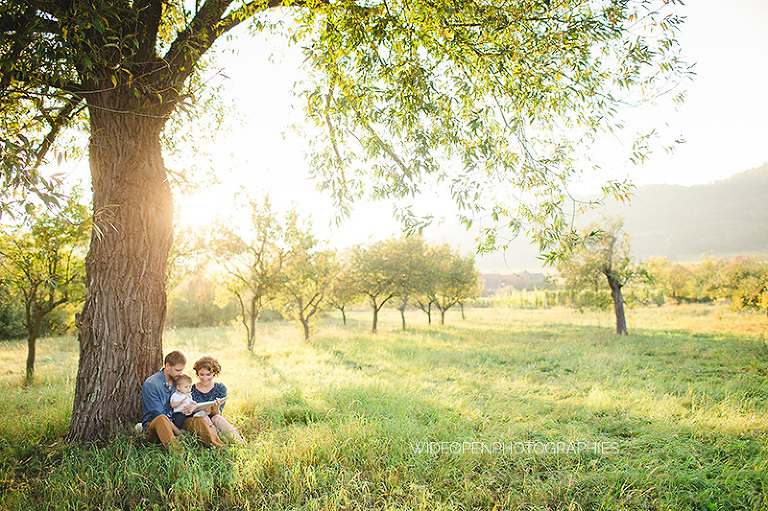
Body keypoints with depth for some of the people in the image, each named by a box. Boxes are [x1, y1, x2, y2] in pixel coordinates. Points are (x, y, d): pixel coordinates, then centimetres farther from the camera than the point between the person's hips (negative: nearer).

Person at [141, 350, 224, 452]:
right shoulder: (150, 384, -13)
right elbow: (158, 414, -18)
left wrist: (193, 406, -14)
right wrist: (181, 434, -24)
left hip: (175, 423, 5)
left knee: (197, 420, -22)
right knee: (161, 419, -38)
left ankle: (218, 446, -42)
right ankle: (175, 450, -61)